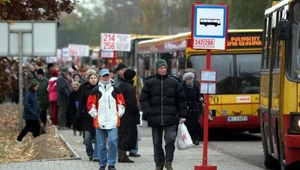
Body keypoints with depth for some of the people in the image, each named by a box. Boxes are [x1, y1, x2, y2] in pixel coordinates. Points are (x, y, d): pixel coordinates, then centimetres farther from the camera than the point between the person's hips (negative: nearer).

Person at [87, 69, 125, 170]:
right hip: (100, 122, 0)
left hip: (113, 122, 0)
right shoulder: (96, 90, 4)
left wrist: (119, 114, 4)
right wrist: (95, 115, -2)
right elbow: (90, 105, 4)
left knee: (113, 141, -13)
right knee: (101, 144, 5)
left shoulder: (115, 90, 9)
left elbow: (121, 103, 13)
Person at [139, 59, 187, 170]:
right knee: (157, 143, 8)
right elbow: (143, 99, 5)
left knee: (170, 139, -13)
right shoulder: (149, 82, 6)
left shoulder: (174, 82, 5)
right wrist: (147, 113, -7)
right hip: (155, 118, 1)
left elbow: (181, 99, 7)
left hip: (170, 118, -1)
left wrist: (182, 115, 2)